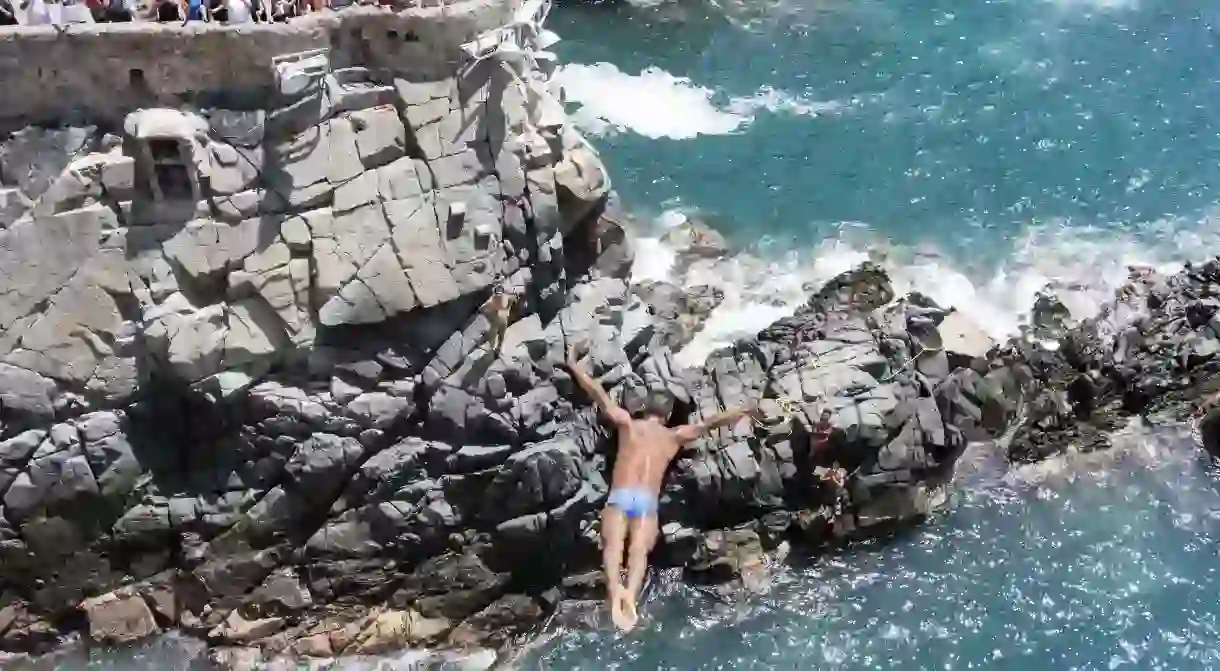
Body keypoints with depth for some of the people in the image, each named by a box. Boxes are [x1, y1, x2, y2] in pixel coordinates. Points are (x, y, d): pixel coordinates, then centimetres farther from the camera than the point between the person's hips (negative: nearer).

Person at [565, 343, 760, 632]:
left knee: (614, 544, -15)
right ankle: (631, 595, -40)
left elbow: (598, 394, 13)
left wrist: (574, 365, 21)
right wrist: (744, 411, 30)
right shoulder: (675, 436, 16)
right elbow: (709, 424, 19)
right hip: (648, 502, 1)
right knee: (639, 549, -13)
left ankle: (615, 590, -42)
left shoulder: (627, 424, 13)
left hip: (620, 496, -1)